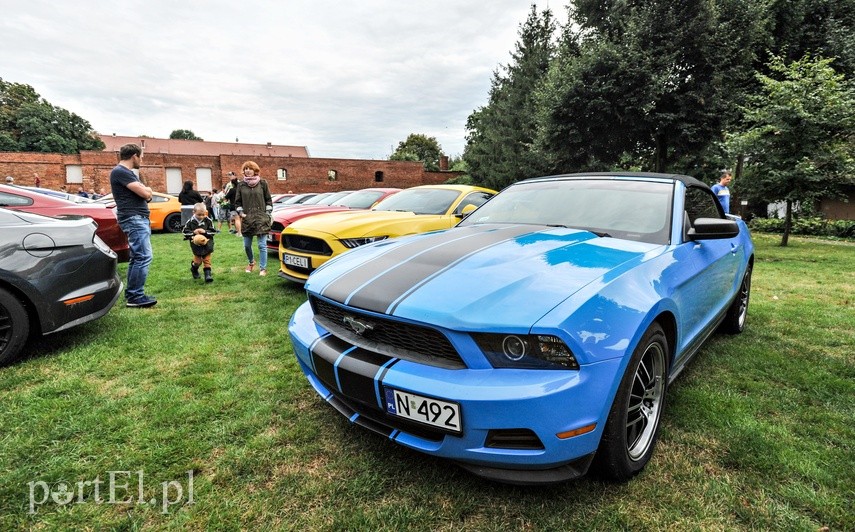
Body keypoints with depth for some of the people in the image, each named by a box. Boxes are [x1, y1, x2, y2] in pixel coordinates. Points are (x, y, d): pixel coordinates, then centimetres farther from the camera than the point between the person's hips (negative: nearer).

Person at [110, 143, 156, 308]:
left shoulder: (128, 173, 22)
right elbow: (146, 193, -16)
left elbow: (146, 194, 21)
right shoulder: (120, 172, -10)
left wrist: (145, 191, 0)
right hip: (134, 219, -11)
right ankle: (135, 297, -14)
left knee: (137, 257, 11)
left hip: (140, 219, 11)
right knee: (143, 256, -15)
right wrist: (147, 190, 6)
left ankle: (131, 294, 16)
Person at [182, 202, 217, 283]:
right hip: (196, 245, 0)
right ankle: (194, 270, 39)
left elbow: (213, 231, -4)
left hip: (207, 244, 0)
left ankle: (207, 274, 6)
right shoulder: (190, 222, -6)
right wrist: (193, 232, -17)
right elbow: (185, 232, -2)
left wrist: (205, 232, -20)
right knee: (197, 261, 10)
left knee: (207, 260, 3)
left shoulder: (208, 221, -6)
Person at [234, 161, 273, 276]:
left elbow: (269, 200, 7)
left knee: (262, 245, -3)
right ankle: (251, 262, 36)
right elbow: (237, 202, 12)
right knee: (247, 245, 10)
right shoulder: (241, 185, 7)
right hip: (247, 219, 3)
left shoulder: (262, 183, 2)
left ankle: (263, 268, 5)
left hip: (261, 219, -2)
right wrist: (240, 212, -2)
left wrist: (268, 213, -1)